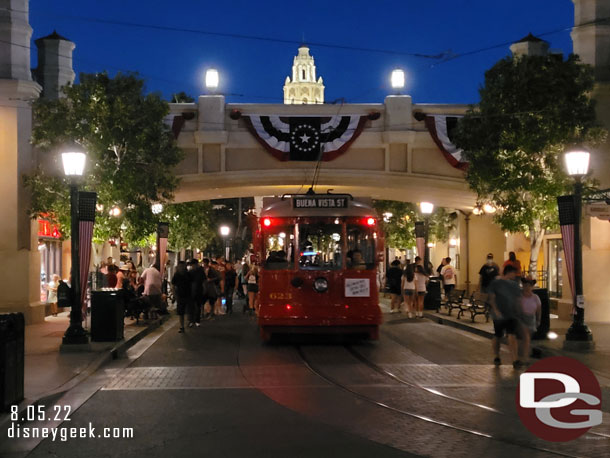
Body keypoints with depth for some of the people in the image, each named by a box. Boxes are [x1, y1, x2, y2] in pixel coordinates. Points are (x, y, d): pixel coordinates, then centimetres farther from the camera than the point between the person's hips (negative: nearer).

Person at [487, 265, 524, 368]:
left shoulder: (514, 285, 10)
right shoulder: (495, 283, -4)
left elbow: (518, 300, 15)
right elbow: (492, 298, -7)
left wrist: (519, 313, 12)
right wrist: (496, 310, -20)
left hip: (512, 315, 2)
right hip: (499, 316, -2)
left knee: (512, 336, -12)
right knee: (497, 336, 12)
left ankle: (515, 360, -17)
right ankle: (496, 357, 32)